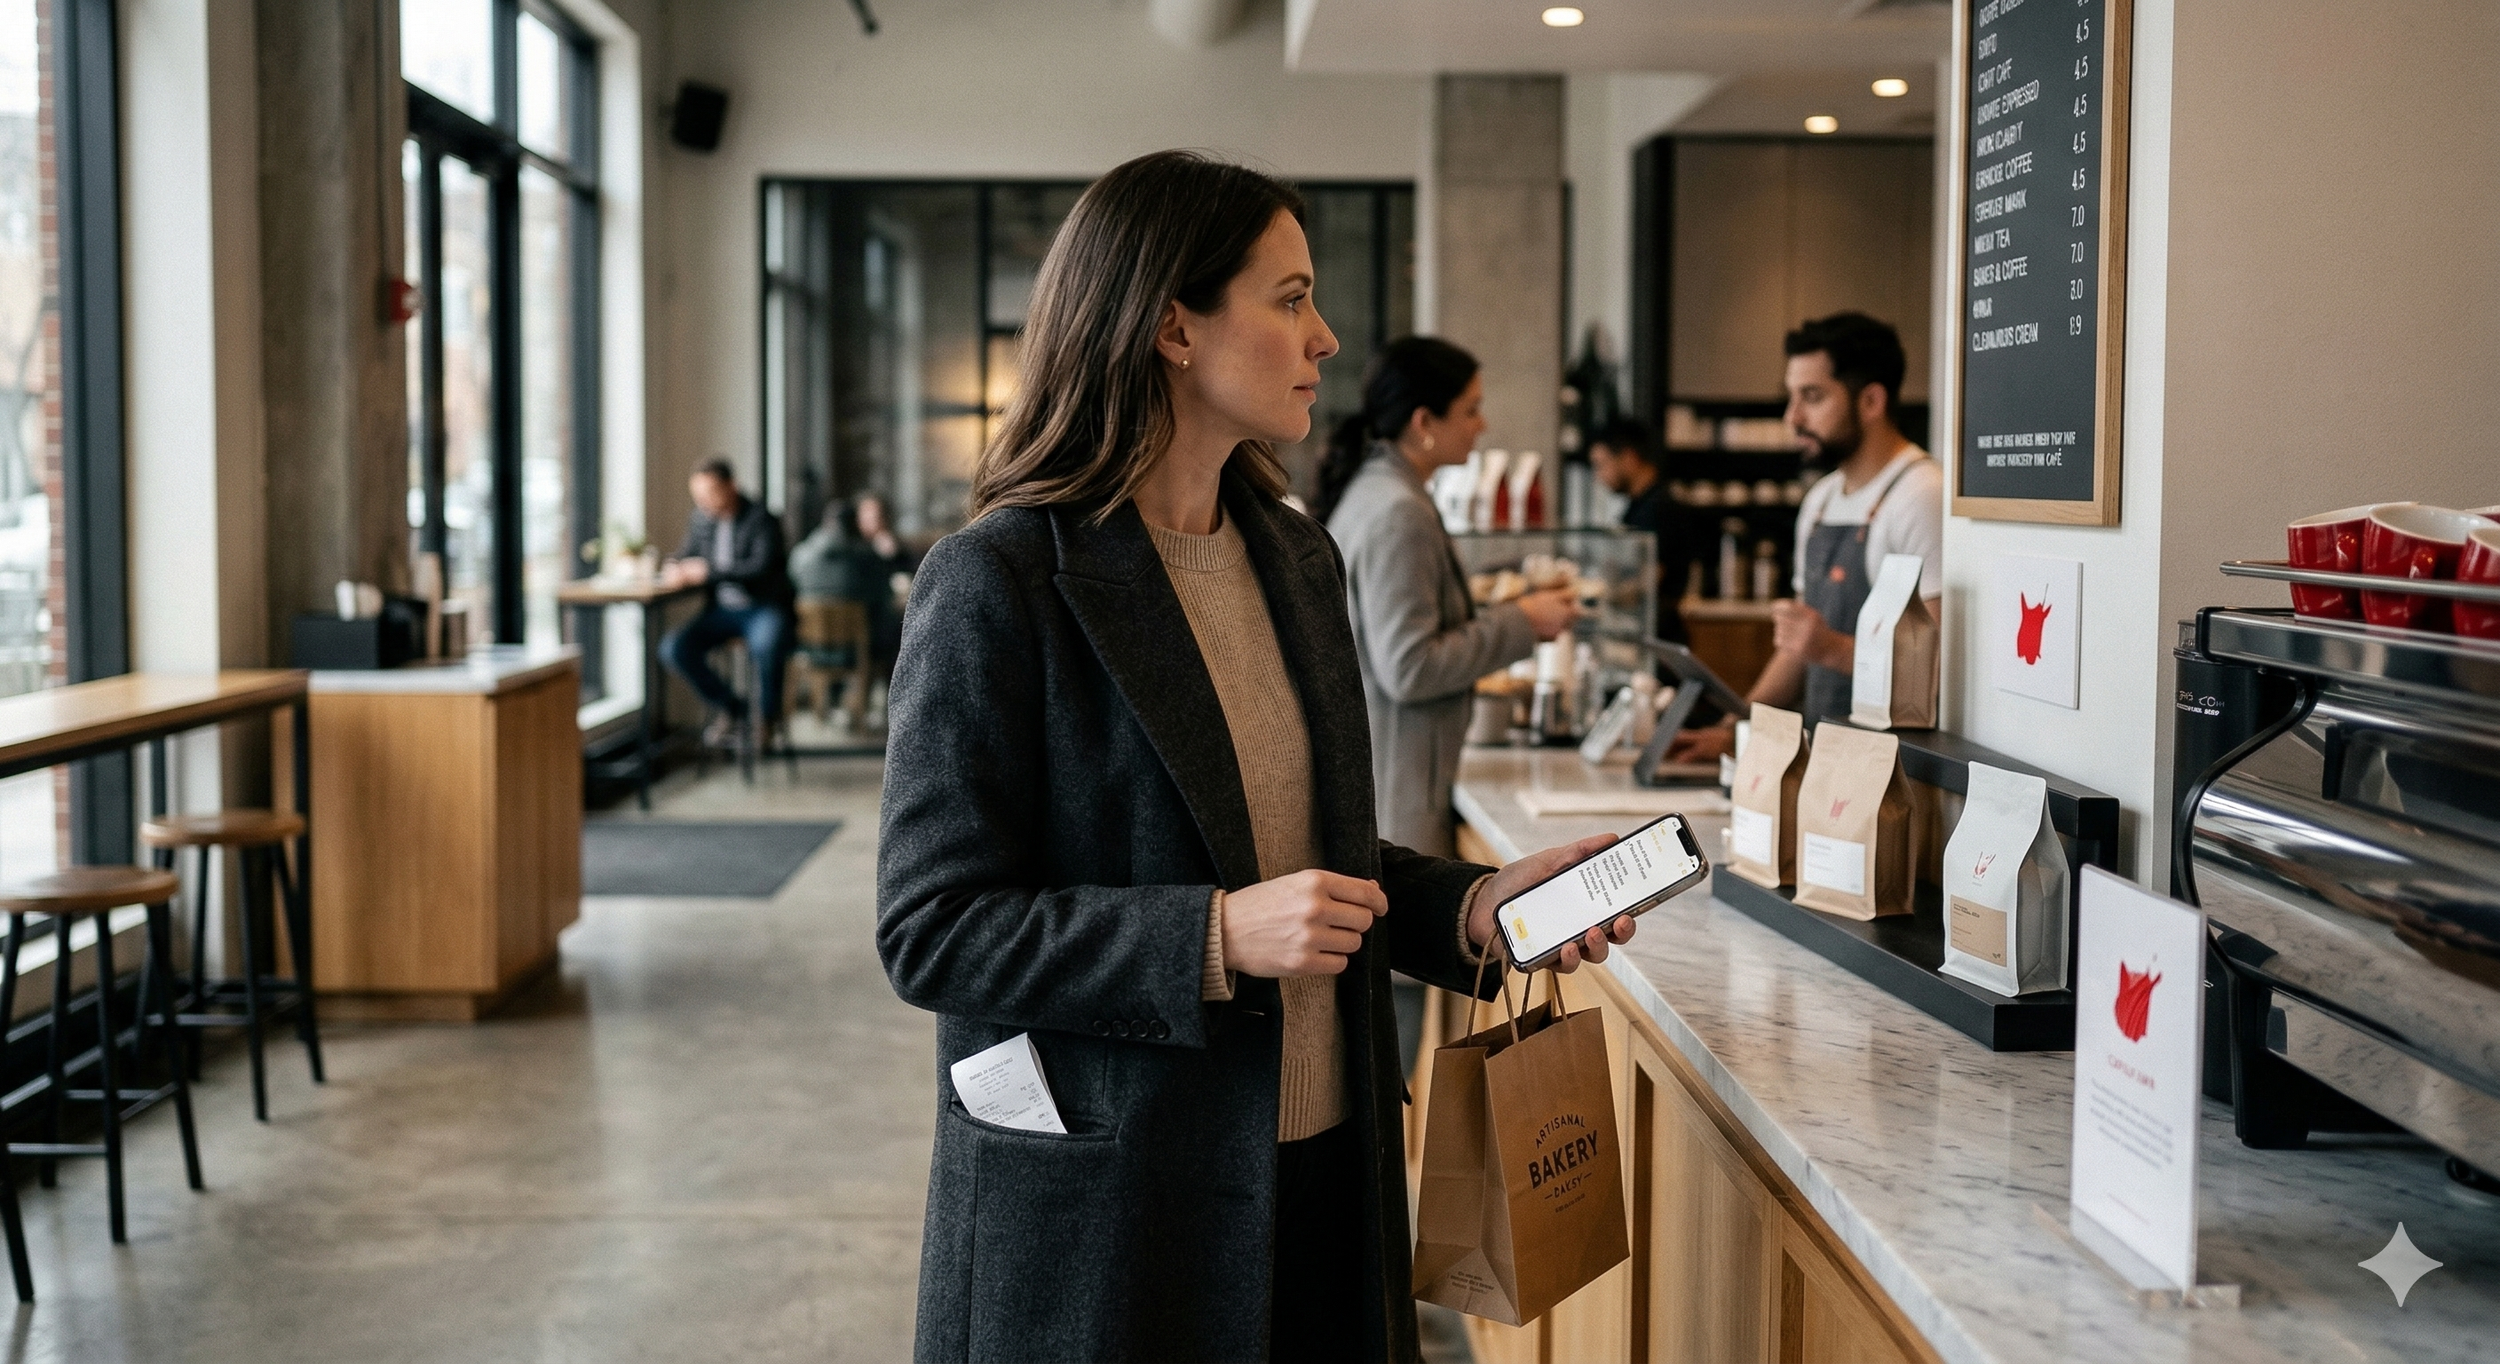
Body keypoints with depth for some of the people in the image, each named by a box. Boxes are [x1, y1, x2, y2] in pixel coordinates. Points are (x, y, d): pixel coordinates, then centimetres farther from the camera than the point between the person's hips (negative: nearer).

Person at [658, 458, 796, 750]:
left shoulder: (761, 519, -11)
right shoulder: (701, 519, 7)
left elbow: (761, 567, -23)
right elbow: (686, 555, 18)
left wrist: (710, 571, -26)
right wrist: (676, 570, -8)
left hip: (764, 608, -6)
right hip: (721, 608, 6)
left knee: (766, 646, -39)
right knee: (674, 648, -18)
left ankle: (767, 721, -10)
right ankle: (728, 706, 3)